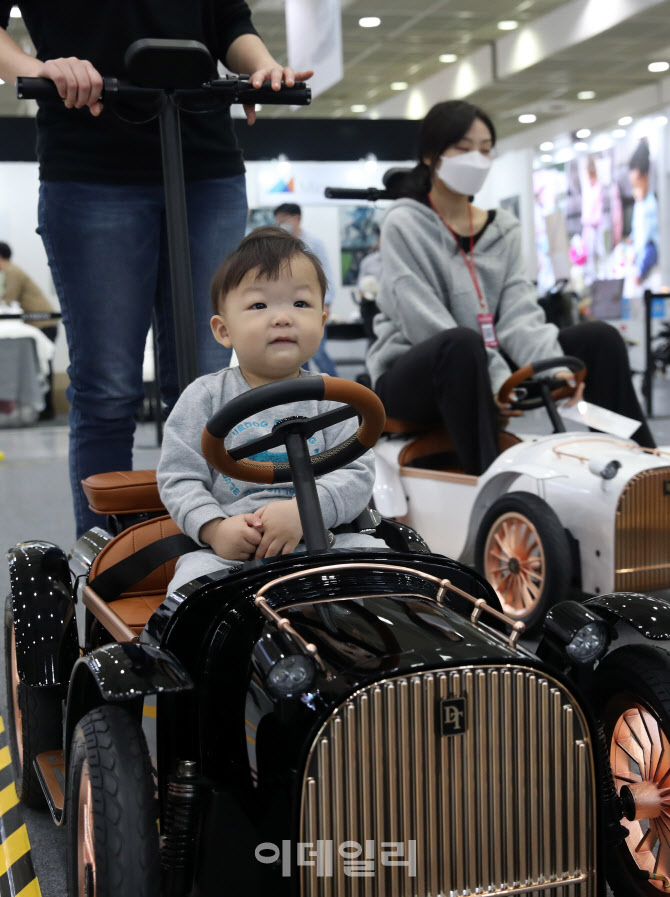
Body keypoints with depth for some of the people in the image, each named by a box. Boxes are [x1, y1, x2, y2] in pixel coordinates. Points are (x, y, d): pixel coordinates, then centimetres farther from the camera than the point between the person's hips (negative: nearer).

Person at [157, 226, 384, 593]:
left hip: (321, 540, 2)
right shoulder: (206, 397, 4)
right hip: (227, 550, -2)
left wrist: (302, 512, -20)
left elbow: (357, 475, -2)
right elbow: (178, 478, 1)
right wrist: (215, 528, -18)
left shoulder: (329, 398, 7)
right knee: (193, 581, -31)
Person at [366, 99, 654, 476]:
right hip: (412, 373, -5)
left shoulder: (503, 228, 10)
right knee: (463, 344, -39)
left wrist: (553, 366, -23)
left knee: (599, 338, -8)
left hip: (486, 369, 6)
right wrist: (495, 378, -29)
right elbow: (425, 322, -18)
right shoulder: (403, 225, -7)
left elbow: (520, 312, -3)